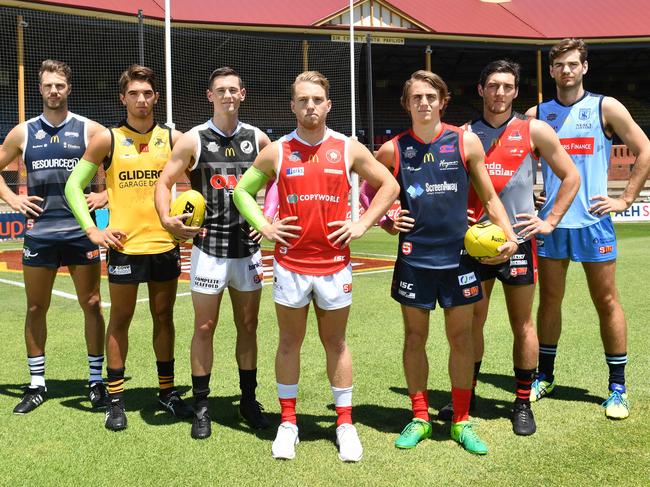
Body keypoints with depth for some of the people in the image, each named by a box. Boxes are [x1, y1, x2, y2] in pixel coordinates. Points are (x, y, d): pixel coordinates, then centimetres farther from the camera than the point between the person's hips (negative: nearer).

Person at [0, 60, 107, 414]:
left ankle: (96, 381, 15)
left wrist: (105, 196, -5)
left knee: (91, 305, 3)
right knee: (36, 308, 7)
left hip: (80, 231, -2)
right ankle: (36, 385, 19)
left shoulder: (89, 130, 1)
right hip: (39, 232, 2)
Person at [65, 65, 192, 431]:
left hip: (165, 244, 2)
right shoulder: (107, 140, -1)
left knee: (164, 317, 11)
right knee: (121, 319, 6)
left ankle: (168, 391, 24)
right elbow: (73, 185, 2)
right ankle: (116, 400, 15)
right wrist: (92, 230, -7)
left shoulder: (173, 138, 3)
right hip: (125, 246, -2)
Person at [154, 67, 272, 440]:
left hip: (248, 248, 3)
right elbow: (165, 182, -3)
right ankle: (202, 406, 15)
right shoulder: (194, 140, -3)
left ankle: (249, 399, 25)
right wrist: (167, 219, -19)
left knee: (248, 325, 11)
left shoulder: (258, 139, 4)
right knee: (205, 327, 2)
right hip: (209, 248, -2)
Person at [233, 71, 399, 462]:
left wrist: (362, 225, 0)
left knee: (335, 342, 9)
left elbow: (389, 186, 9)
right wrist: (264, 227, -1)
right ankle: (288, 422, 20)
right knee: (290, 341, 9)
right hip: (290, 263, 0)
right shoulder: (276, 152, 2)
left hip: (335, 264, 0)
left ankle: (345, 424, 18)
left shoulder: (349, 149, 1)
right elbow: (242, 190, 12)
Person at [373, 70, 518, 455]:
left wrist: (509, 236, -5)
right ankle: (420, 418, 23)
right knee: (415, 337, 8)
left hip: (459, 254, 0)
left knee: (461, 337, 6)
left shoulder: (466, 142, 0)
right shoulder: (393, 150, 1)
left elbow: (489, 197, 6)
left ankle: (462, 422, 20)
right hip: (414, 257, 0)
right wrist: (388, 223, -2)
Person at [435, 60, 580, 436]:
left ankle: (523, 404, 17)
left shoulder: (534, 131, 0)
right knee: (471, 323, 9)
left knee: (523, 326, 5)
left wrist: (550, 221, -1)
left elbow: (571, 177, 5)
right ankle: (466, 395, 23)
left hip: (518, 240, -2)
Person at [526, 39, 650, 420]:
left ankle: (618, 388, 12)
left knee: (607, 302, 3)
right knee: (549, 300, 10)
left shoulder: (605, 108, 1)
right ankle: (545, 377, 23)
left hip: (593, 220, -2)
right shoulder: (537, 114, 8)